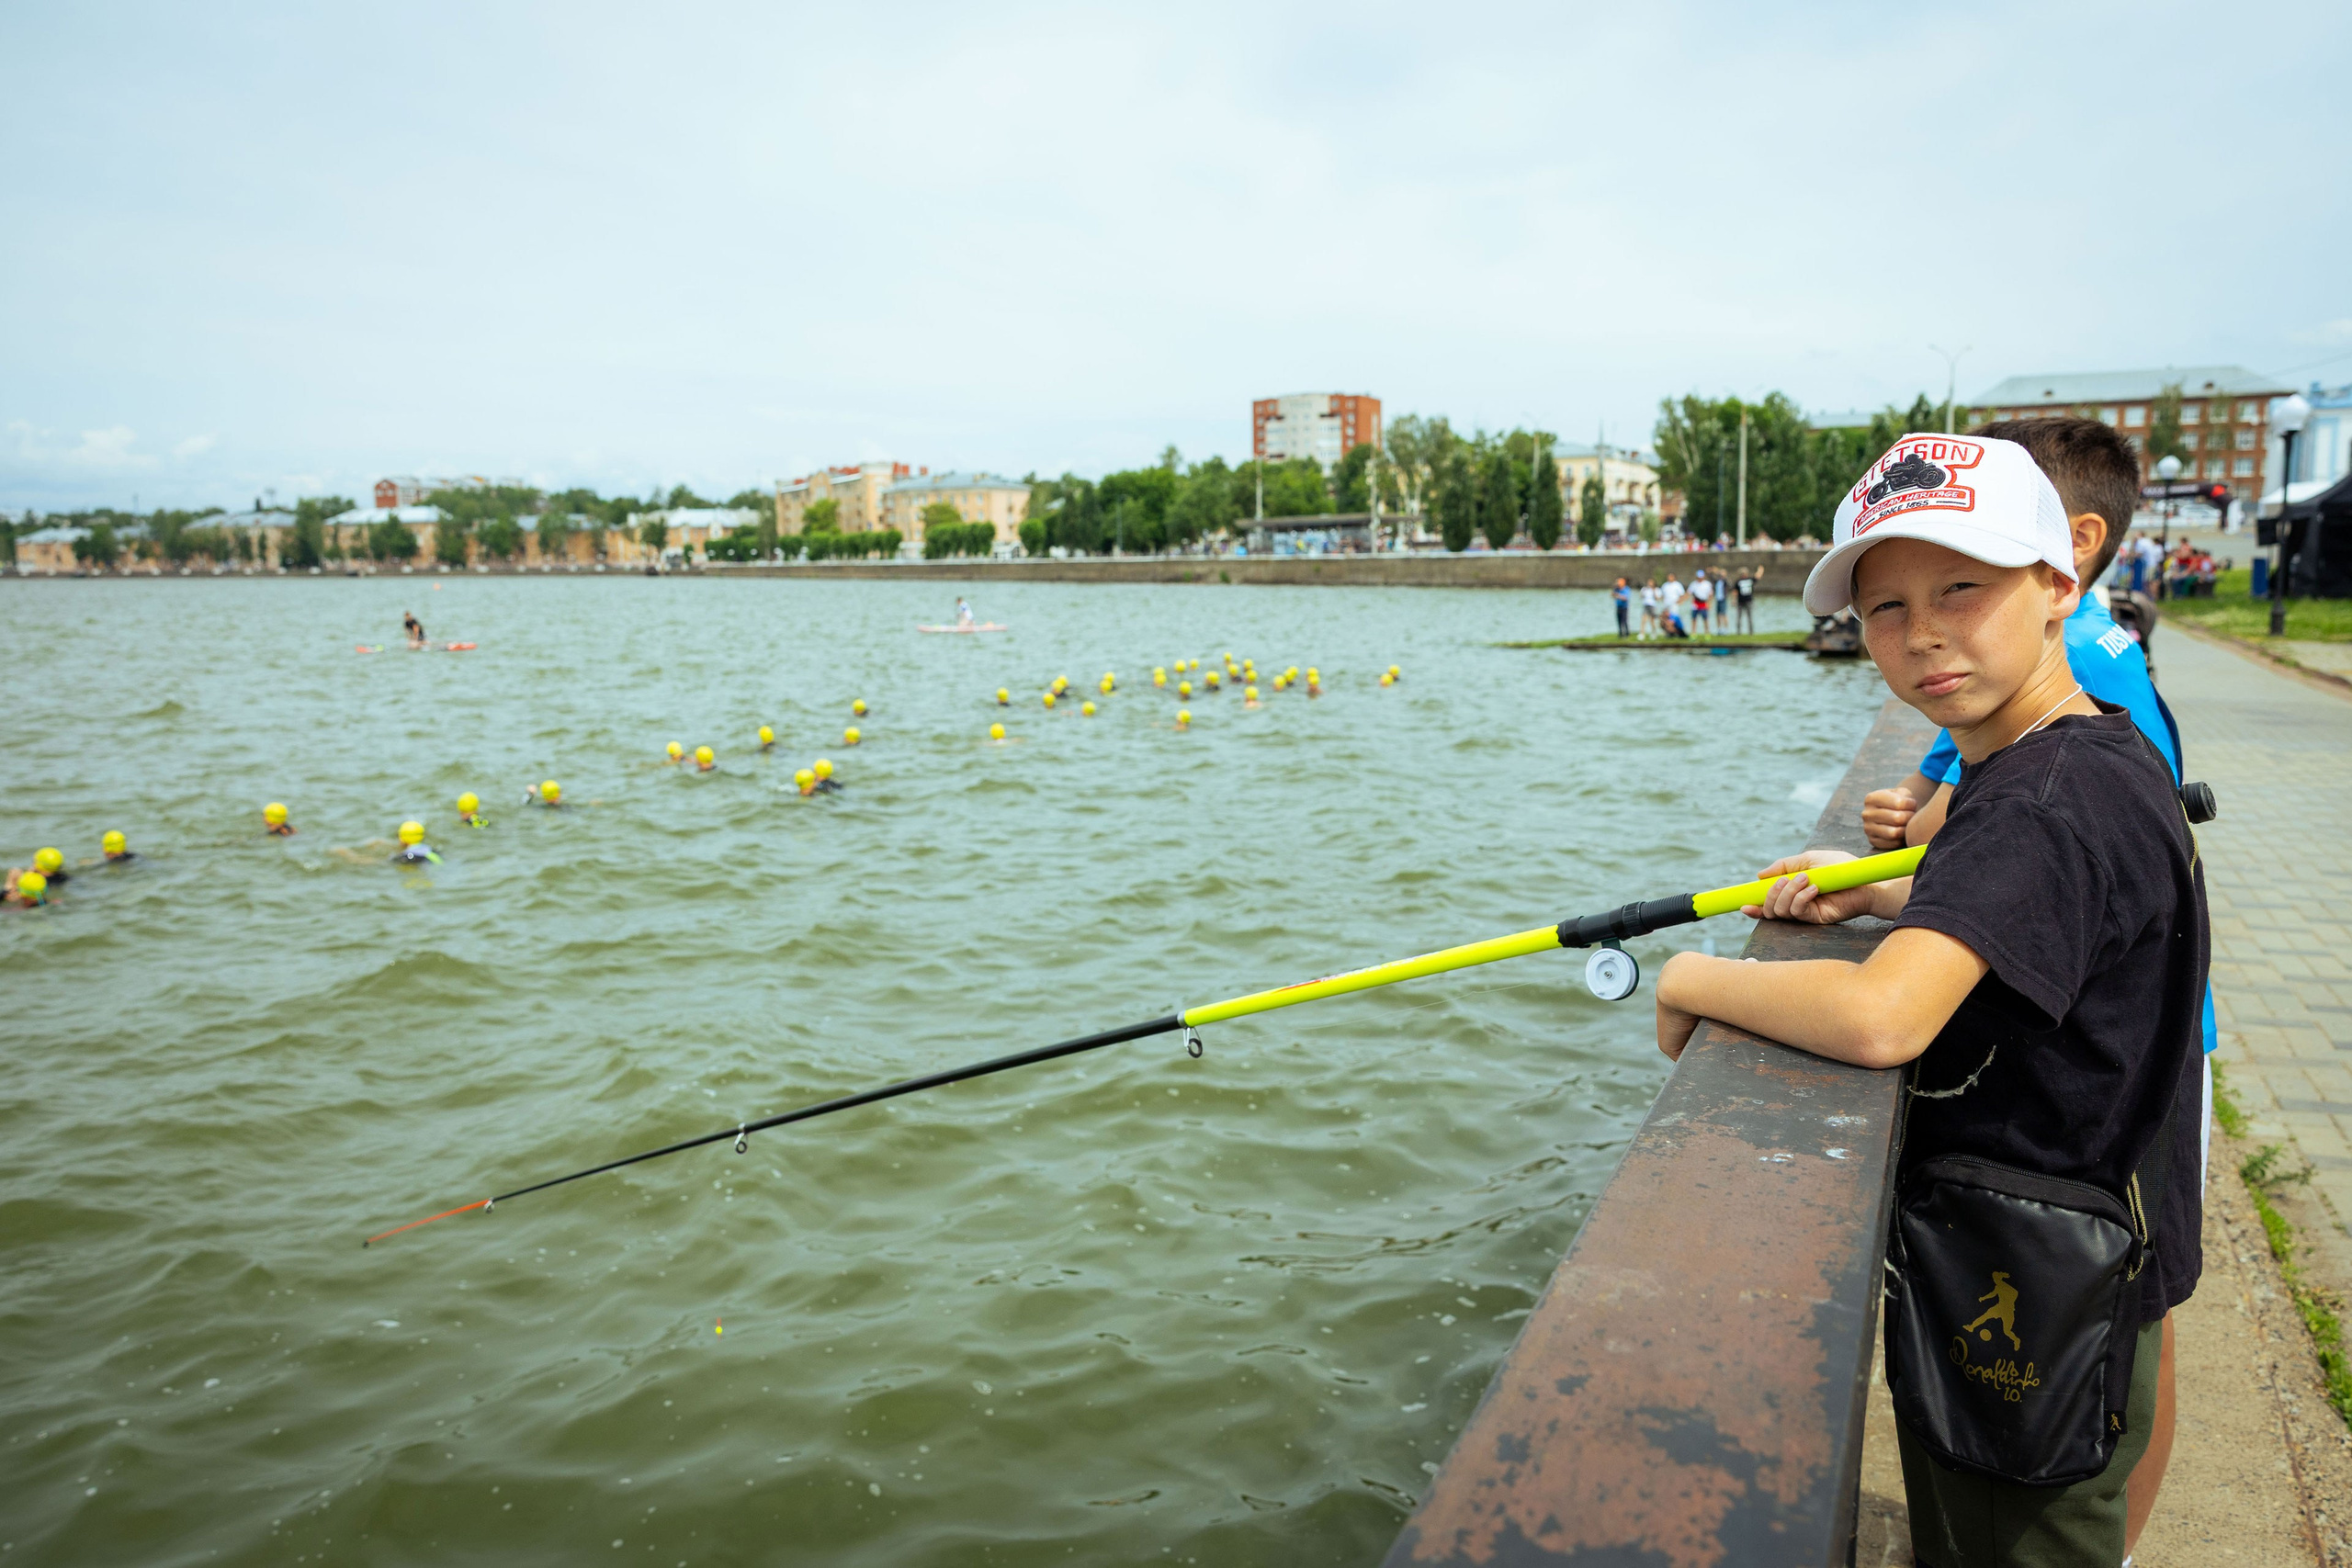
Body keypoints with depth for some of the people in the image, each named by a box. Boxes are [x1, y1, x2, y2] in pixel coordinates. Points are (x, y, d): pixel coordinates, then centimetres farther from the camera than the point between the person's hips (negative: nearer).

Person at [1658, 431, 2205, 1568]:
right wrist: (1868, 892, 6)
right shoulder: (2094, 754, 4)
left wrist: (1693, 978, -23)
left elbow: (1879, 1017, -41)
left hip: (2025, 1309, -9)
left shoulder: (2052, 797, -28)